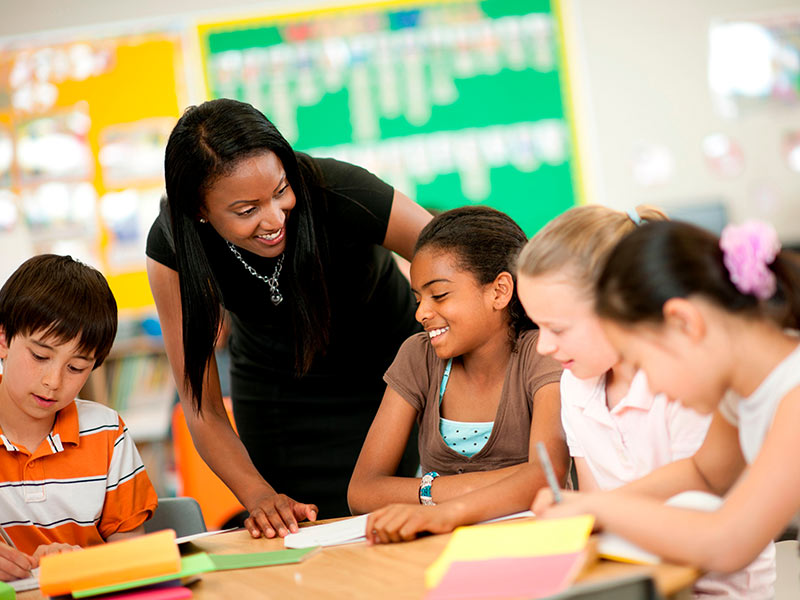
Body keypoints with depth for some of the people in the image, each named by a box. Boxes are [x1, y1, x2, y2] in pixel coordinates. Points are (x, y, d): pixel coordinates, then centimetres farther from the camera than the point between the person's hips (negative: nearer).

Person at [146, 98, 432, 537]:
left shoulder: (339, 194, -33)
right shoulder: (171, 248, -26)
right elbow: (202, 407, -22)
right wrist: (259, 497, -37)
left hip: (385, 369, -1)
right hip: (273, 388, 1)